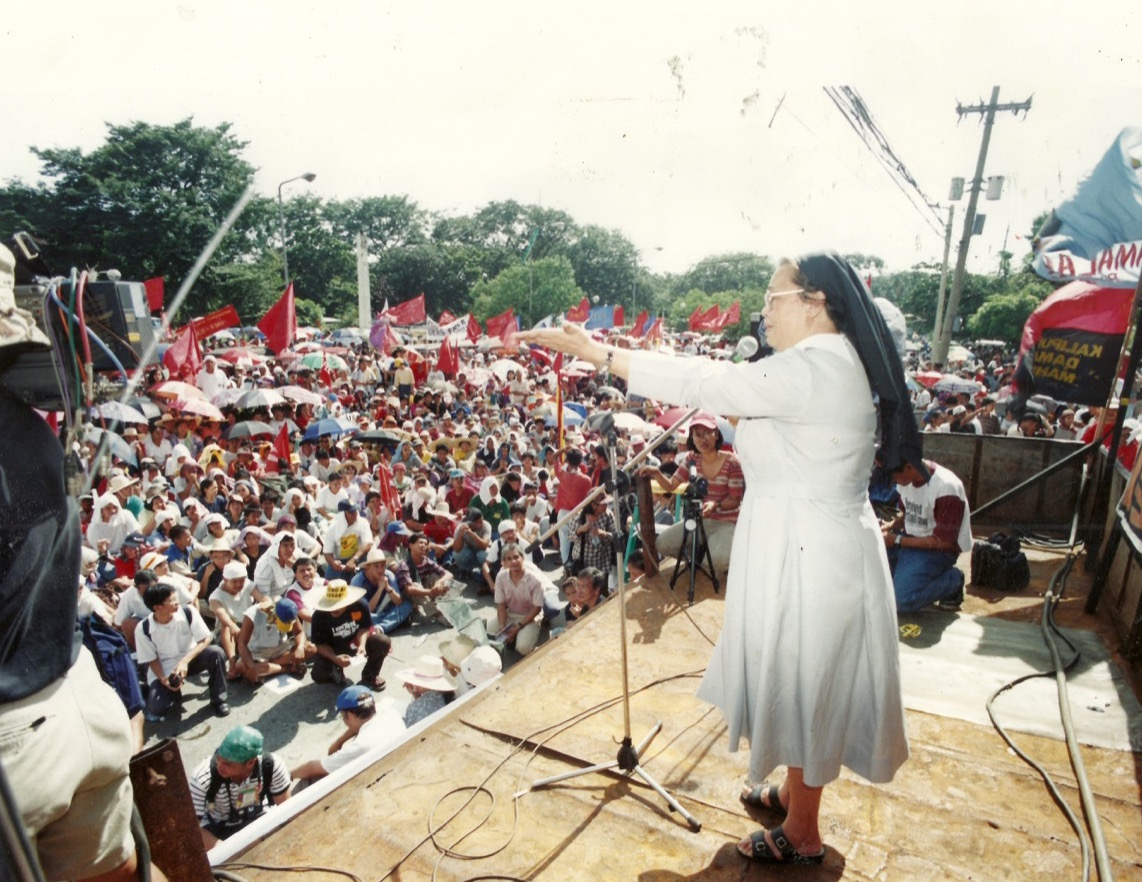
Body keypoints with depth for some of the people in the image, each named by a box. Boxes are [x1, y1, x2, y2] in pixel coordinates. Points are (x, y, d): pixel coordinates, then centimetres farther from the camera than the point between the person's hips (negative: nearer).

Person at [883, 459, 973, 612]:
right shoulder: (907, 478, -3)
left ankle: (952, 581, 1)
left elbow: (943, 542, -21)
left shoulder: (946, 488, -24)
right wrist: (890, 526, -7)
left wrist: (897, 540, -20)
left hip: (938, 549, -7)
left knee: (903, 599, -24)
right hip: (912, 538, 7)